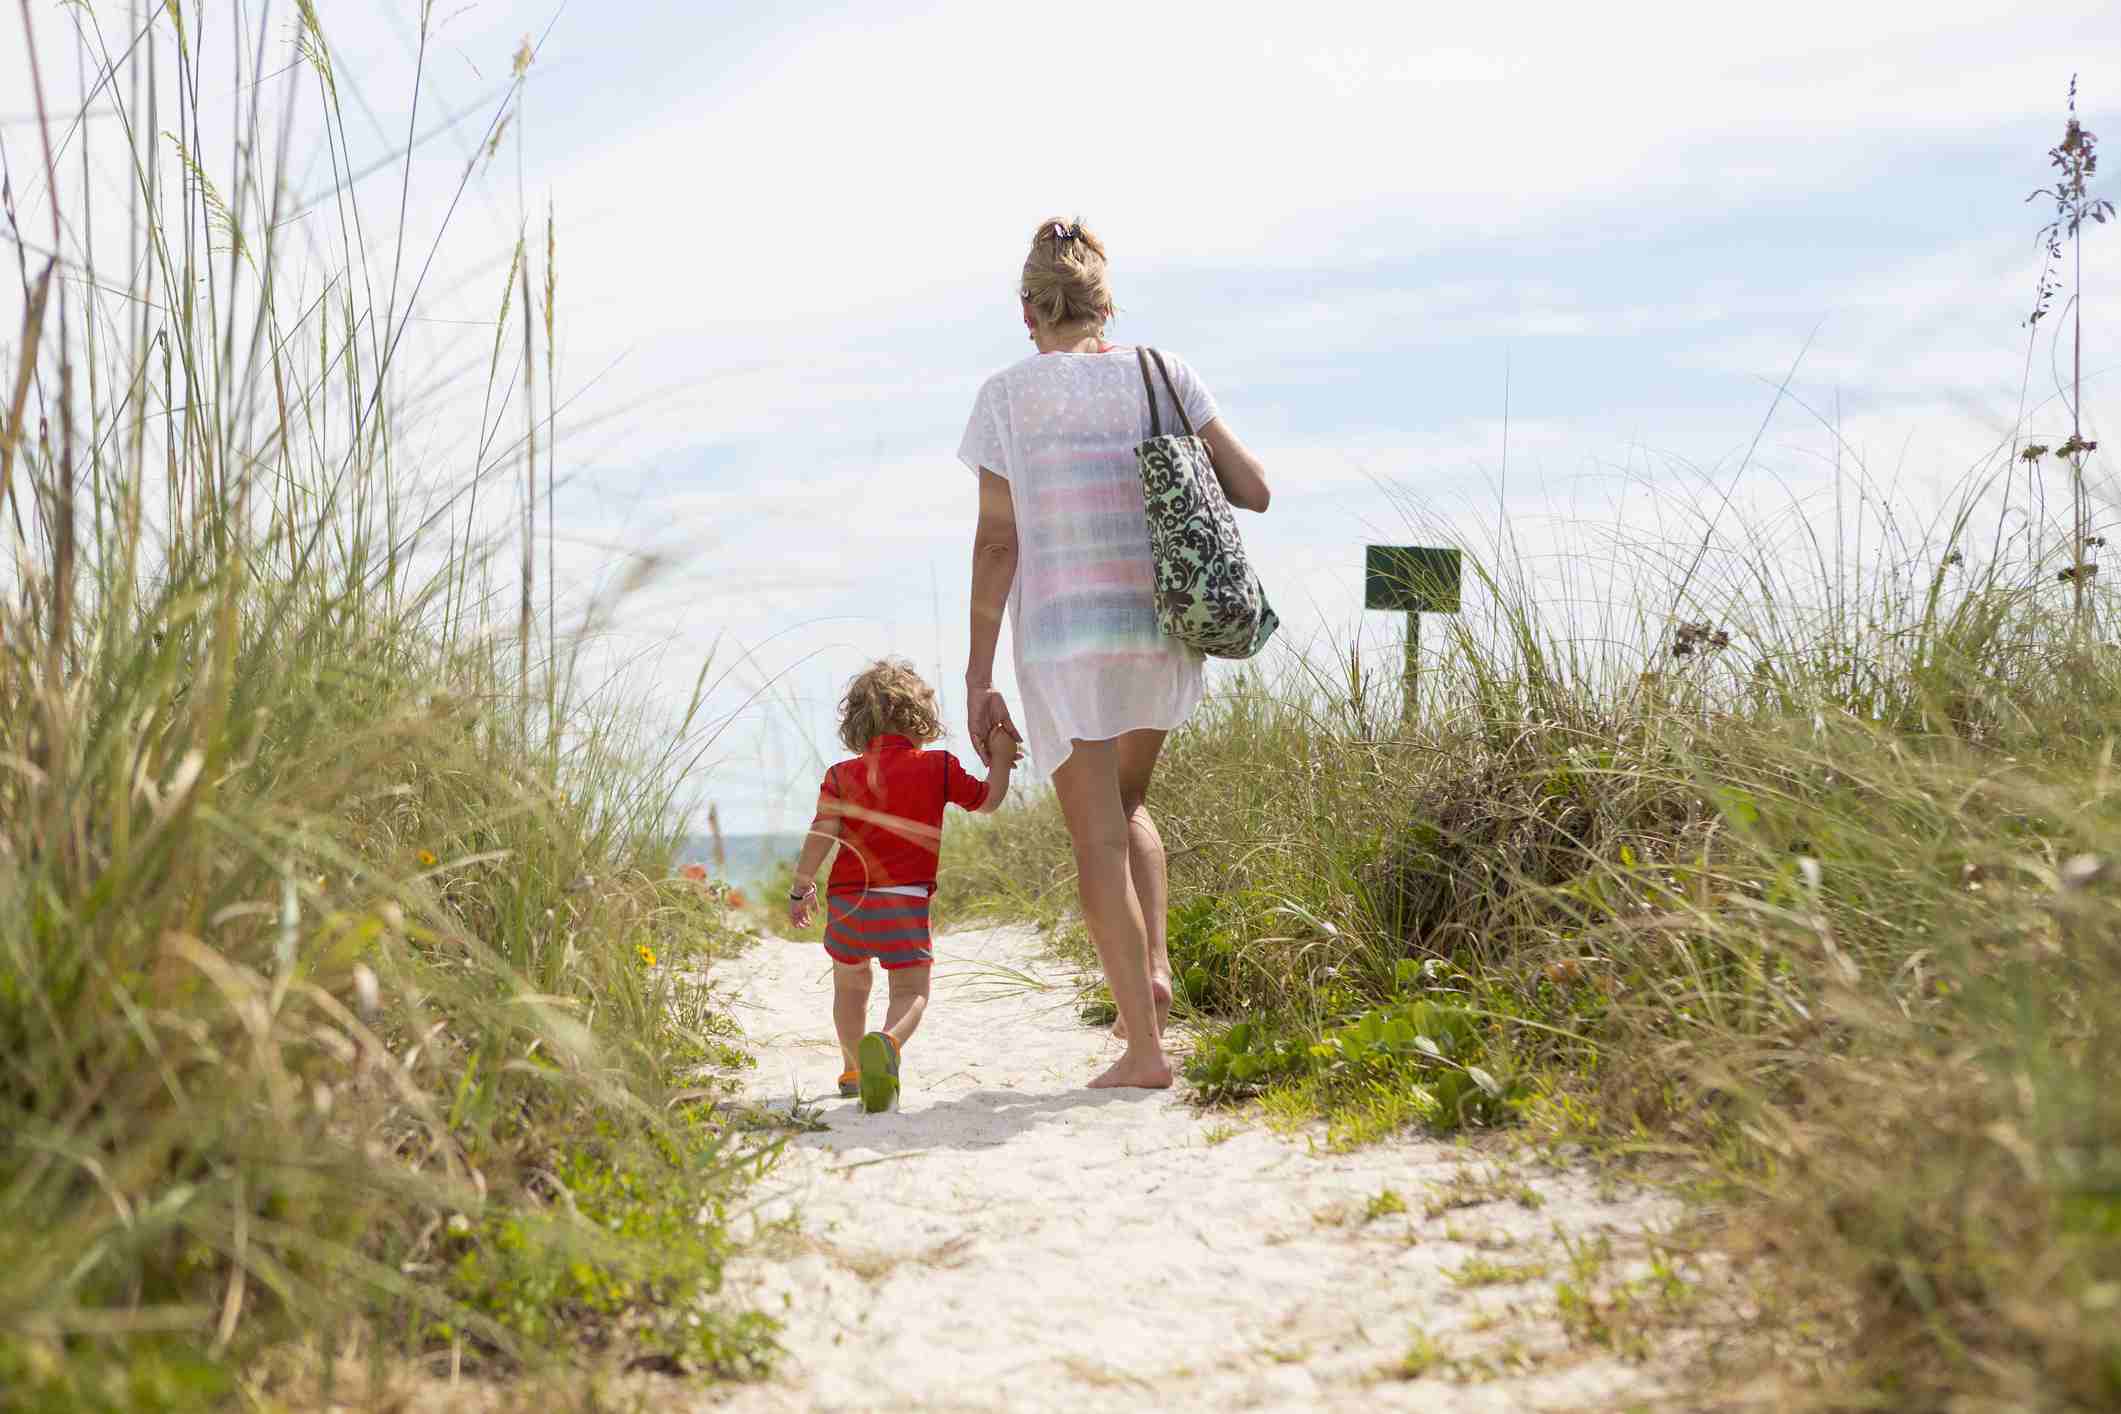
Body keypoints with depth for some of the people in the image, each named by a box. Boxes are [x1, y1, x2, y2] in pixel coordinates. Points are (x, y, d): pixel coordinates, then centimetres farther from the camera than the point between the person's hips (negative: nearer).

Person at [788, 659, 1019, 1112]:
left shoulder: (841, 775, 4)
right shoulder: (939, 767, 2)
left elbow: (822, 834, -3)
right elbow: (988, 800, 13)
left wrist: (801, 888, 6)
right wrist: (1001, 755, 27)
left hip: (846, 899, 3)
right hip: (905, 901, -3)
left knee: (850, 983, 24)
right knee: (911, 991, -3)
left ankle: (853, 1069, 38)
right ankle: (887, 1042, -37)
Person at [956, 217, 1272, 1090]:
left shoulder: (1008, 395, -1)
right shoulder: (1163, 374, 5)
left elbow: (996, 542, -5)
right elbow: (1253, 492, 0)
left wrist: (978, 678, -1)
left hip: (1065, 636, -3)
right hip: (1166, 631, 4)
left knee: (1097, 838, 2)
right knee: (1124, 801, 26)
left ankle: (1145, 1047, -2)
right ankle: (1153, 968, 6)